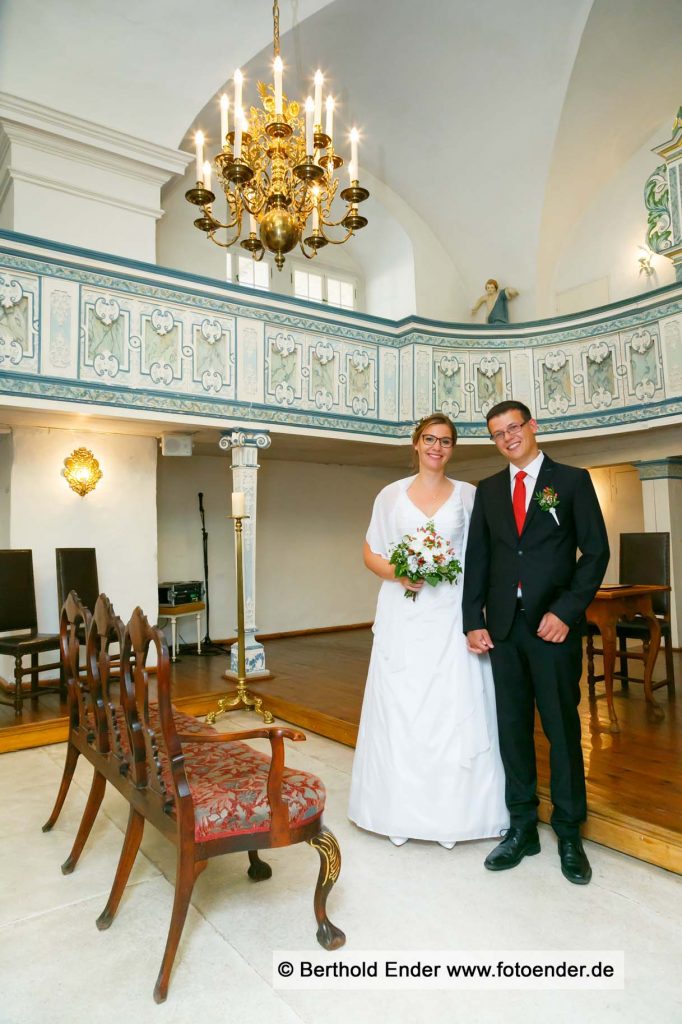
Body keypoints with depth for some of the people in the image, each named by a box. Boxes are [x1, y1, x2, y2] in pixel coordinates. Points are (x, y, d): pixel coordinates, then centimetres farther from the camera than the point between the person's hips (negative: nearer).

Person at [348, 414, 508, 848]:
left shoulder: (469, 495, 6)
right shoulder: (391, 495, 6)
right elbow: (370, 554, 9)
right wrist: (397, 574, -11)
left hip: (452, 616, 0)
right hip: (403, 617, 0)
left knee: (455, 710, 2)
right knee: (399, 710, 5)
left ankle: (449, 814, 18)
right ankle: (401, 813, 20)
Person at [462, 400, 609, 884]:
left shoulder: (572, 480, 2)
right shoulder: (488, 490, 11)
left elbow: (596, 550, -3)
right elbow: (477, 558, 9)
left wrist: (565, 611, -12)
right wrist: (474, 621, 1)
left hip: (553, 622, -3)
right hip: (503, 626, 3)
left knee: (562, 727, 6)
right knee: (512, 727, 10)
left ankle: (569, 832, 23)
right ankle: (522, 826, 25)